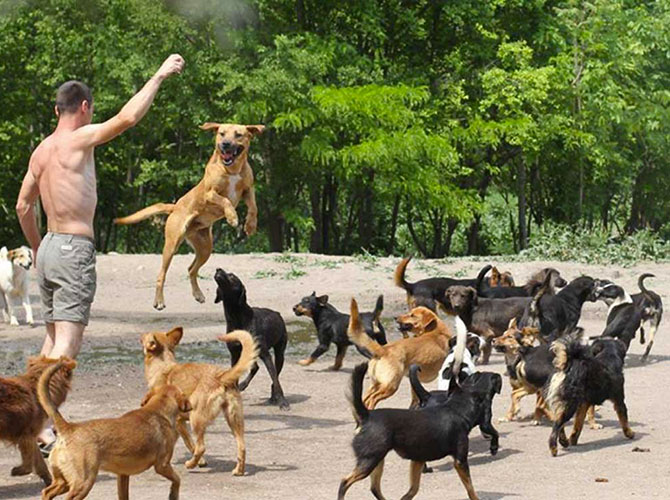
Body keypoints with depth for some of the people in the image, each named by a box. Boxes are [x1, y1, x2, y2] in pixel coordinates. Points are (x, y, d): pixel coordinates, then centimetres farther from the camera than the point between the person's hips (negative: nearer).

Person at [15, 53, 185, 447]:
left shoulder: (41, 151, 13)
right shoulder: (79, 139, -11)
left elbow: (23, 206, 20)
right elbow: (128, 117, -23)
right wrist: (160, 76, -13)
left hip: (49, 248, 8)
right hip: (75, 250, -8)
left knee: (54, 339, 19)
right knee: (68, 342, -13)